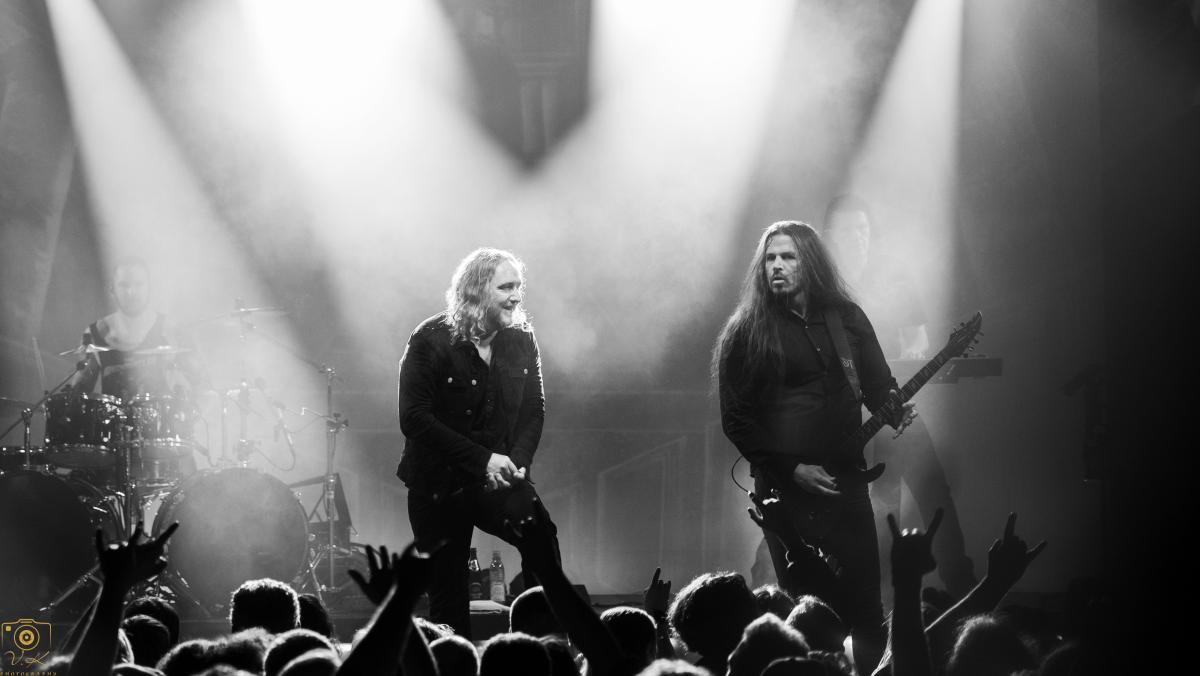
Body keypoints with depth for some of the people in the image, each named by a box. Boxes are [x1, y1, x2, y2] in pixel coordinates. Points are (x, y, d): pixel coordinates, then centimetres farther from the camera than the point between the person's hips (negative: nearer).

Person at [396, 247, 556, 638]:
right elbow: (414, 419, -17)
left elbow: (533, 410, 7)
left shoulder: (520, 339, 2)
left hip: (500, 478, 3)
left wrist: (518, 461, -12)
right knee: (448, 601, 1)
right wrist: (481, 460, -22)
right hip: (440, 485, -3)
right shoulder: (431, 341, -11)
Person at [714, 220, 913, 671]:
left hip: (845, 479, 3)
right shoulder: (747, 332, -1)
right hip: (785, 489, -3)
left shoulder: (846, 318, 9)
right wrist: (791, 469, -10)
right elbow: (735, 421, -2)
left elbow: (878, 383, 16)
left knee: (864, 601, 0)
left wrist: (894, 411, -7)